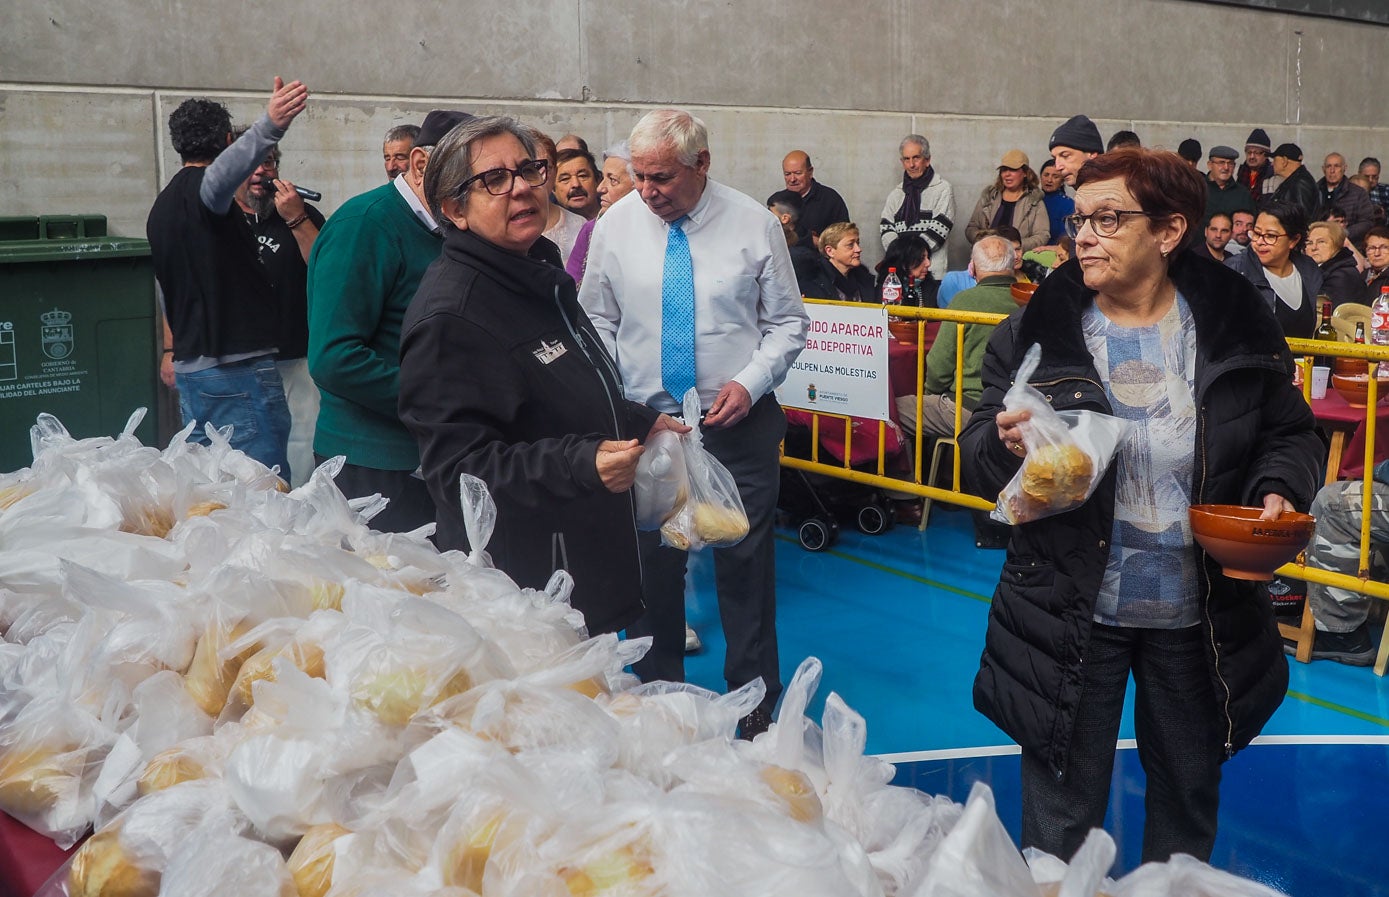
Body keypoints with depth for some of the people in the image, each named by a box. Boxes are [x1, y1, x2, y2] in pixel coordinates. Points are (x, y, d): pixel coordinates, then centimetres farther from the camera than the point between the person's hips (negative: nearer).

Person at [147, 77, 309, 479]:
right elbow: (223, 173, -35)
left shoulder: (162, 204, 20)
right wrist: (269, 126, -52)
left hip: (190, 369, 9)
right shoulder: (198, 188, -8)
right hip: (238, 367, -9)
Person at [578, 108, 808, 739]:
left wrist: (750, 383, -13)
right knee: (650, 562, 8)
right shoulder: (616, 225, 0)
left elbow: (788, 323, 2)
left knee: (746, 562, 5)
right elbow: (598, 319, 9)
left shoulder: (754, 224, -4)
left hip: (738, 422, -1)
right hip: (644, 421, 1)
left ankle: (756, 699, 21)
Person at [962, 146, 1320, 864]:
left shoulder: (1238, 326, -4)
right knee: (1061, 814, 11)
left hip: (1198, 615, 2)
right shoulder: (1037, 331, -7)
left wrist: (1279, 491, -13)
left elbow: (1291, 434, 7)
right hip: (1070, 615, -1)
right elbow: (976, 454, -4)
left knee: (1189, 800, 23)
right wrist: (1005, 444, -26)